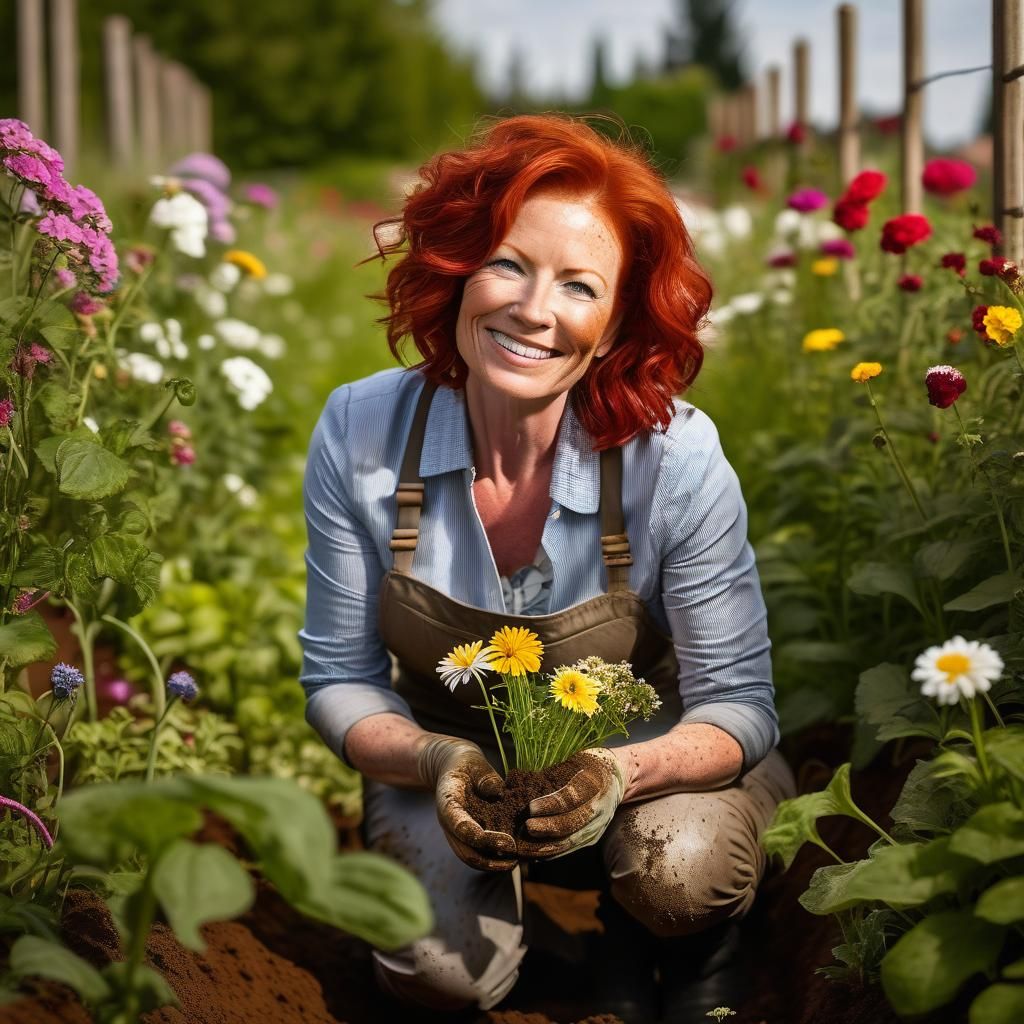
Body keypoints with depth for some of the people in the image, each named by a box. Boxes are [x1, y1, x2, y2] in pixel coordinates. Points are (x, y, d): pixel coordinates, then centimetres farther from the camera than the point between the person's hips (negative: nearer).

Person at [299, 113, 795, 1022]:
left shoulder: (676, 457, -26)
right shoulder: (359, 435, -20)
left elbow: (738, 700, -18)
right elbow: (341, 677, -9)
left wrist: (625, 770, -38)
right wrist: (436, 760, -30)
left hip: (644, 750, -1)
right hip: (452, 754, 2)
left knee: (677, 871, -33)